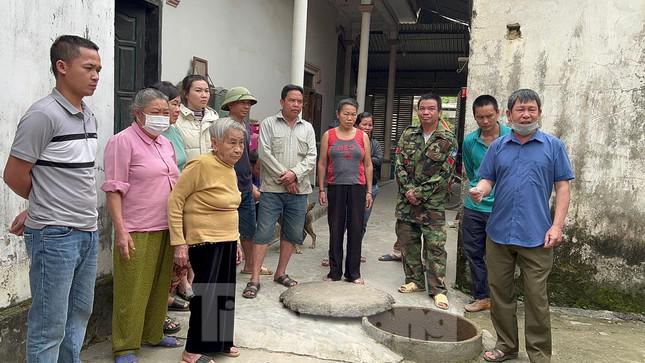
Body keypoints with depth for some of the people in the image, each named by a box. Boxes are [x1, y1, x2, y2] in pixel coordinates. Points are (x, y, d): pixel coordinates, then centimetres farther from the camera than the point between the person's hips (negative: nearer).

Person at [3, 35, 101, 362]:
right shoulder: (43, 114, -14)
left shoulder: (89, 116, 10)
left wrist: (42, 207, 8)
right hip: (55, 236, -7)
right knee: (50, 326, 4)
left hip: (88, 233, 8)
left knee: (79, 314, 18)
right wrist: (43, 206, 6)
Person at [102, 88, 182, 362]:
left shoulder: (166, 144, 14)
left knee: (160, 286, 15)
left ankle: (153, 334, 31)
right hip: (137, 232, -7)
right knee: (132, 291, 0)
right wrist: (120, 231, -17)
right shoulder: (123, 141, -8)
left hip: (166, 228, 7)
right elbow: (114, 189, -12)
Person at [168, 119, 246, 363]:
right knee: (206, 294, 1)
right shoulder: (201, 165, -18)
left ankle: (220, 341, 33)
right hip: (205, 242, -8)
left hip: (227, 241, 8)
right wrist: (179, 243, -19)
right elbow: (174, 201, -17)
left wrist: (236, 242, 18)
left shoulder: (230, 170, 8)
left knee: (225, 294, 15)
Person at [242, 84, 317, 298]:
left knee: (292, 234, 10)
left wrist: (295, 173, -13)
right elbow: (264, 153, -8)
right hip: (272, 188, -4)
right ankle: (254, 280, 0)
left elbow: (311, 157, 4)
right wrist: (283, 177, -11)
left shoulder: (307, 128, 12)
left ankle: (281, 273, 25)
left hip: (298, 190, 4)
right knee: (263, 233, -5)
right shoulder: (268, 124, 2)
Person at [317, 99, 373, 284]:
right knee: (335, 230, 5)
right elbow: (322, 164, 6)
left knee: (356, 230, 3)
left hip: (357, 187, 1)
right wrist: (321, 189, 1)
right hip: (335, 187, 0)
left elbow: (368, 165, 8)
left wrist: (369, 191, 4)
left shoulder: (363, 136, 6)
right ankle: (334, 271, 17)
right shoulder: (328, 135, 4)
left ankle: (353, 272, 15)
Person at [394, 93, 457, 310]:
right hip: (406, 199, 4)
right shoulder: (408, 135, 8)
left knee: (435, 245, -3)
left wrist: (421, 193, -13)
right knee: (407, 240, 10)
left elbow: (443, 173, -9)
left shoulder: (448, 140, -4)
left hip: (432, 201, -4)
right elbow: (399, 164, 4)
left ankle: (437, 289, 6)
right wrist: (408, 190, -9)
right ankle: (414, 280, 25)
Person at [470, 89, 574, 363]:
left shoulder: (553, 146, 2)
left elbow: (562, 188, 0)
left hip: (537, 235, -3)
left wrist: (557, 226, -9)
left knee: (536, 297, 2)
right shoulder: (498, 146, 9)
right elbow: (488, 179, 10)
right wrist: (480, 190, -15)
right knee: (500, 292, 11)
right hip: (499, 233, 3)